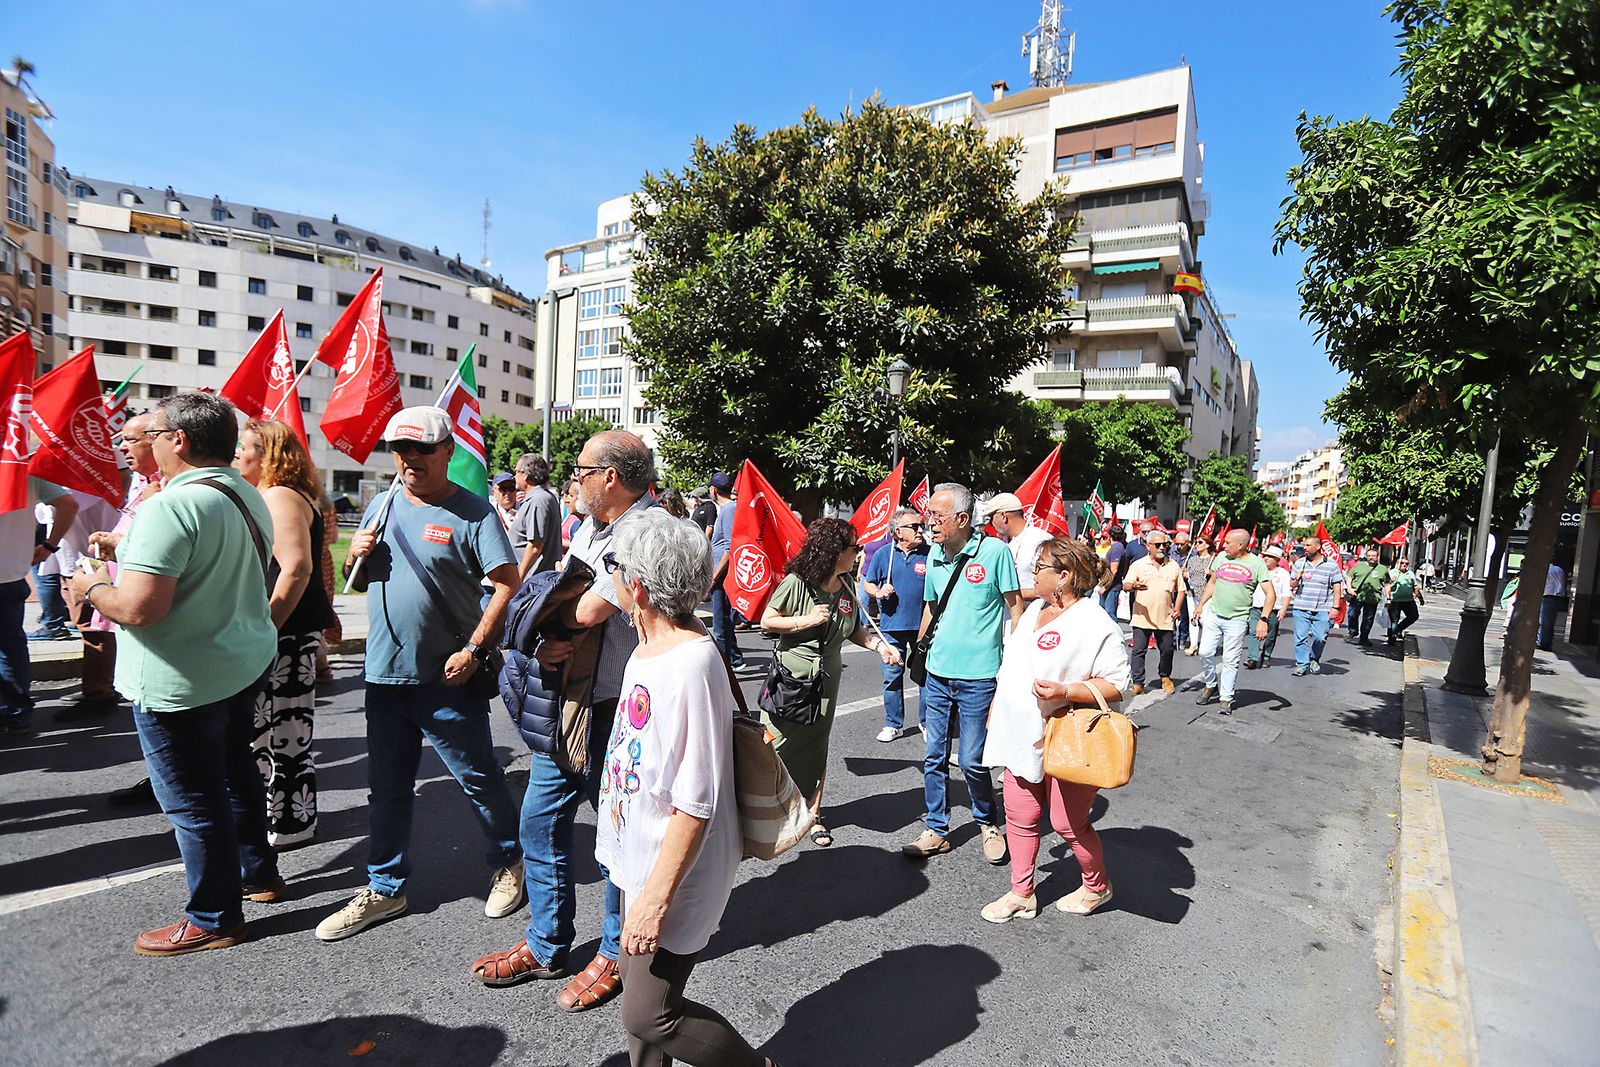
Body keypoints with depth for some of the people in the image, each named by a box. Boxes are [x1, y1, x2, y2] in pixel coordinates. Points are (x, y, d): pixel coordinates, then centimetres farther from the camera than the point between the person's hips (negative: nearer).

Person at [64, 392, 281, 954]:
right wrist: (124, 552, 21)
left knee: (193, 801, 6)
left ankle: (214, 918, 20)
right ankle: (258, 873, 39)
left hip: (181, 680, -9)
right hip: (243, 662, 9)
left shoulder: (170, 506, -23)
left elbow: (139, 608, -28)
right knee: (236, 774, 23)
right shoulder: (248, 497, 5)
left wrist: (94, 587, -7)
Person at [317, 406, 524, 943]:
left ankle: (508, 863, 30)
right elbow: (357, 577, 20)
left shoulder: (473, 512, -10)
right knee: (387, 789, 17)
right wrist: (356, 556, -3)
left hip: (447, 677, -6)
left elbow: (508, 584, -16)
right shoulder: (382, 504, 9)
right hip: (385, 675, 6)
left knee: (479, 778, 8)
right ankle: (386, 888, 34)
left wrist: (473, 649, -22)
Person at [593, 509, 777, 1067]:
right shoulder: (647, 648, 2)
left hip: (676, 868, -8)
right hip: (640, 854, 8)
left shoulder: (692, 663, -28)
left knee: (646, 1015, 3)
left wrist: (657, 897, -21)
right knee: (638, 986, 21)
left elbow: (696, 803, -26)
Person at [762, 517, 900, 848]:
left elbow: (854, 629, 12)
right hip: (790, 677, -5)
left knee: (816, 747, 12)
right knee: (779, 744, 2)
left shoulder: (847, 584, 2)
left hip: (826, 679, 5)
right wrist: (807, 620, -19)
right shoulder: (796, 582, -16)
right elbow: (767, 622, -10)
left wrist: (879, 645, -4)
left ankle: (814, 814, 25)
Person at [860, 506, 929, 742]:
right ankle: (893, 724, 21)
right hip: (892, 626, 1)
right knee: (892, 676, 7)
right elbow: (867, 583, 11)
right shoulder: (884, 554, 3)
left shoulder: (929, 554, 0)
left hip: (923, 626, -1)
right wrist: (878, 592, -9)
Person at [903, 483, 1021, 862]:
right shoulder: (935, 557, 6)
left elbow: (1015, 607, -5)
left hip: (978, 677, -5)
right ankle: (936, 831, 26)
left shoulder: (994, 551, -10)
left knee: (972, 761, 2)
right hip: (936, 673, 5)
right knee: (933, 756, 10)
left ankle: (989, 823, 29)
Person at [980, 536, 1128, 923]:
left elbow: (1117, 684, -18)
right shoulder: (1034, 610, 9)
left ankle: (1097, 886, 35)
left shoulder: (1096, 625, -17)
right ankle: (1022, 894, 28)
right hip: (1023, 737, 8)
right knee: (1020, 818, 12)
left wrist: (1066, 692, -28)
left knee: (1068, 823, 9)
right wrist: (997, 709, 20)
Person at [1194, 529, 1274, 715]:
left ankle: (1226, 699, 12)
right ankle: (1211, 685, 23)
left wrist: (1263, 620, -16)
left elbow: (1271, 594, -7)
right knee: (1205, 652, 1)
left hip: (1237, 619, -4)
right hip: (1213, 614, 4)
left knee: (1230, 661, 2)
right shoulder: (1221, 557, 6)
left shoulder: (1256, 563, -6)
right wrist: (1201, 605, 13)